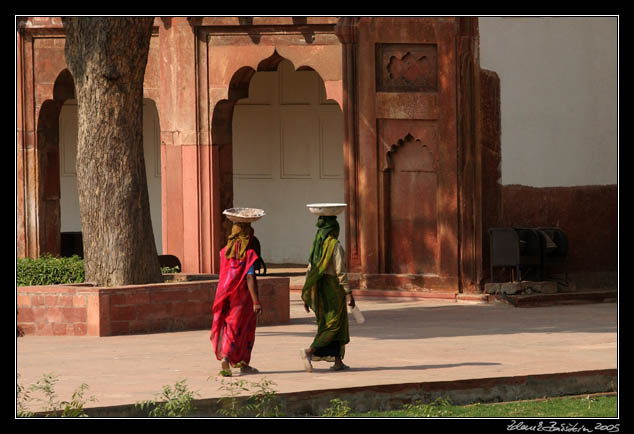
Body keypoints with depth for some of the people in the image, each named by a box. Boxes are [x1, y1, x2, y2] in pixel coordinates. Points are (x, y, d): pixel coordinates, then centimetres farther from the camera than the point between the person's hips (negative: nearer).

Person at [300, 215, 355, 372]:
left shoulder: (316, 245, 9)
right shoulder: (335, 246, -12)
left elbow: (309, 271, 10)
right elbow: (340, 272, -17)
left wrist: (306, 296, 15)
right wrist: (348, 293, -13)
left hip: (319, 289, 7)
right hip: (334, 289, -7)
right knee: (333, 325, -6)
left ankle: (338, 361, 14)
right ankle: (310, 351, -24)